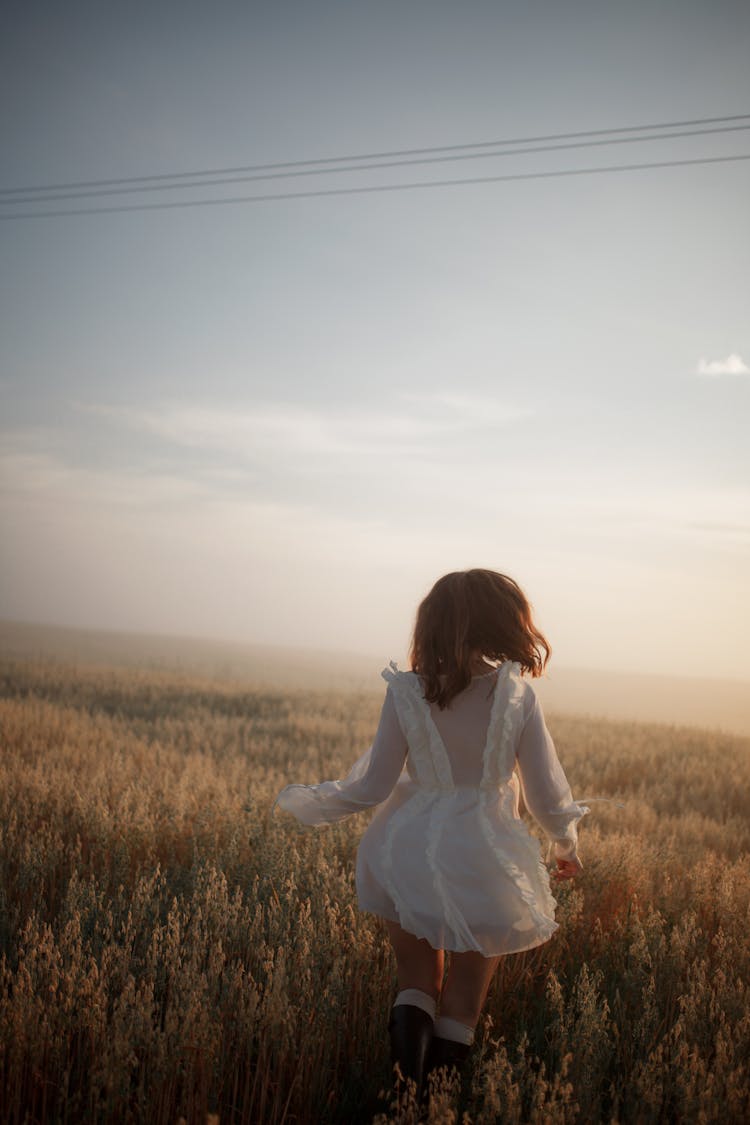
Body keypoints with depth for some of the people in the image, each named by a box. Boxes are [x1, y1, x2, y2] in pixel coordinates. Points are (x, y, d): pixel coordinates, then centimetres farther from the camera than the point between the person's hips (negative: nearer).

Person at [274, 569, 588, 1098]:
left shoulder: (407, 694, -8)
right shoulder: (518, 697, -10)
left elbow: (373, 785, -4)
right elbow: (548, 794, -5)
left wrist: (310, 801, 14)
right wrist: (566, 846, 15)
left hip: (410, 863, 1)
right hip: (483, 867, -1)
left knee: (417, 975, 19)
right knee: (463, 1000, 15)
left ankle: (412, 1013, -9)